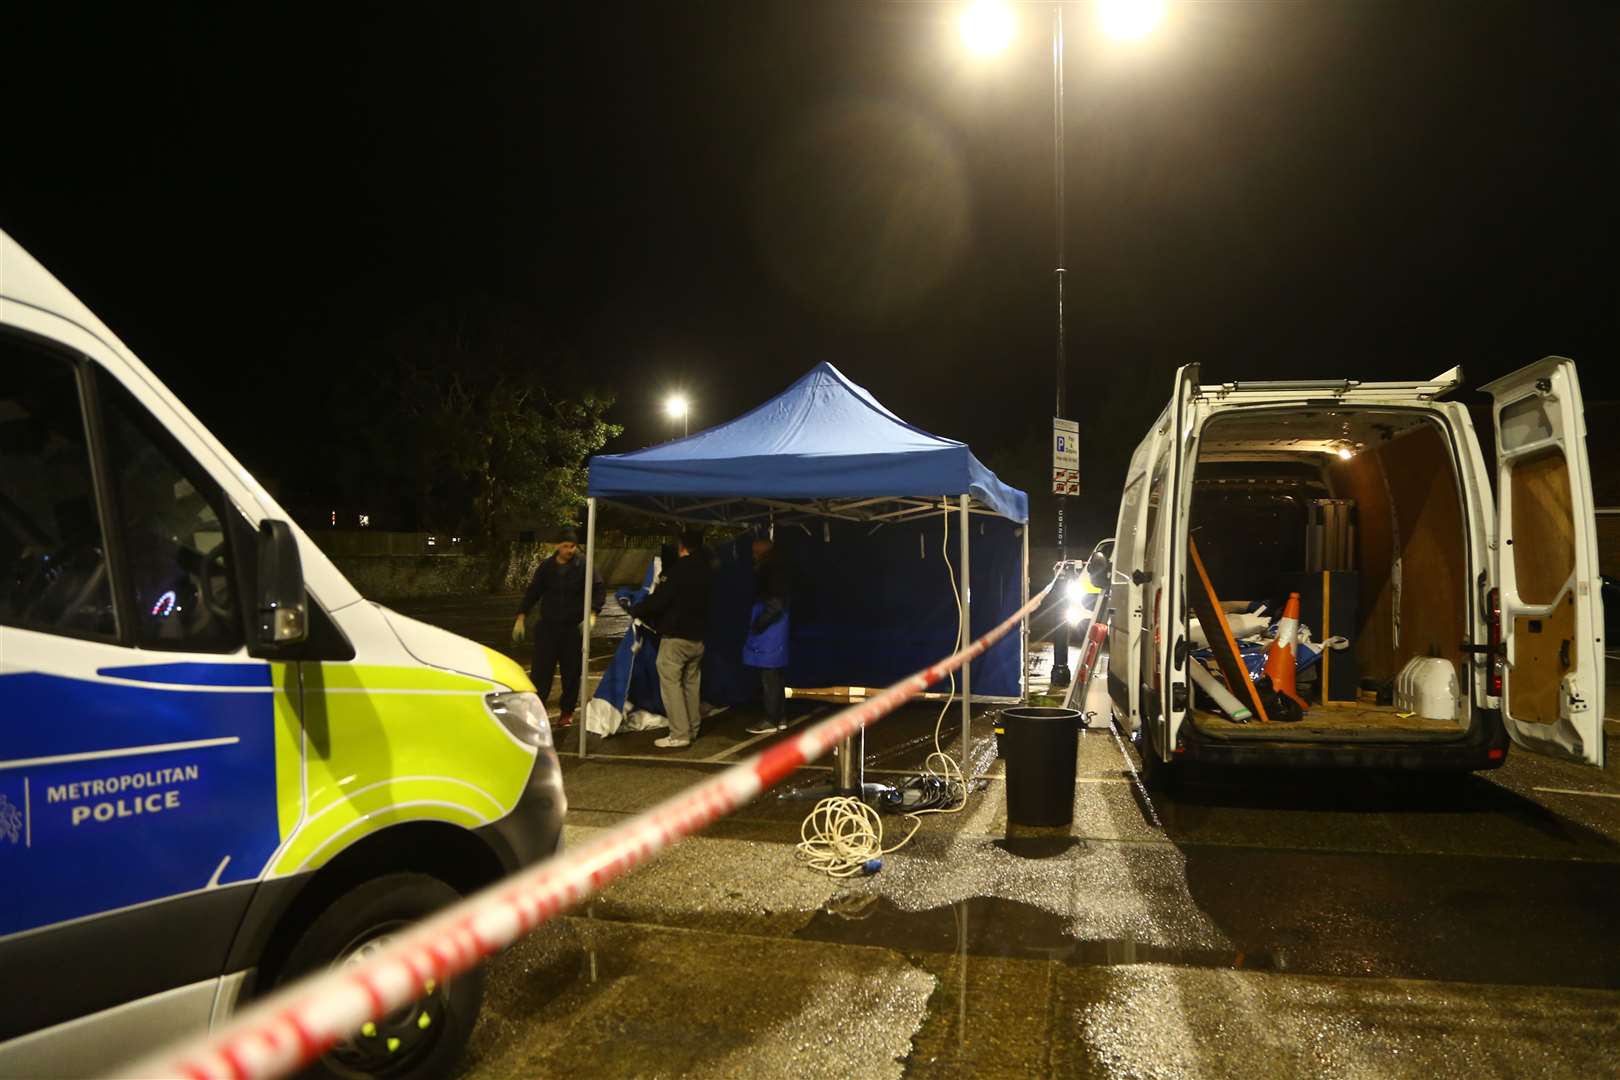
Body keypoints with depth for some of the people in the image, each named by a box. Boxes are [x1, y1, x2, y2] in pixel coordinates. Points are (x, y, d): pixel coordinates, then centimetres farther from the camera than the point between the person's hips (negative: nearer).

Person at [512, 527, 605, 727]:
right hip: (547, 626, 1)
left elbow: (599, 589, -10)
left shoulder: (583, 567, -6)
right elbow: (533, 592, 8)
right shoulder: (546, 567, 2)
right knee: (541, 669, -2)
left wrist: (592, 613, -25)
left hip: (573, 628, -1)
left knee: (571, 671, 6)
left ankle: (567, 711, 21)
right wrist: (521, 617, 1)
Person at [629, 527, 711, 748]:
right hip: (697, 637, 8)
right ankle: (692, 729, 24)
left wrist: (636, 611, -1)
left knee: (671, 682, -5)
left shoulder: (679, 570, -18)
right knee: (691, 683, 17)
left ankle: (679, 734, -9)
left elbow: (659, 599, -18)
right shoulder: (704, 570, 7)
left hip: (675, 637, -8)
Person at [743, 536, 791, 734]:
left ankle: (771, 721, -1)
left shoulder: (772, 571, -14)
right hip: (773, 632, 10)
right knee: (776, 677, 13)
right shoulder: (773, 570, 14)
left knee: (769, 678, -5)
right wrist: (756, 623, 12)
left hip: (769, 632, -10)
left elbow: (775, 605, -20)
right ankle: (780, 718, 18)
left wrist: (757, 625, -15)